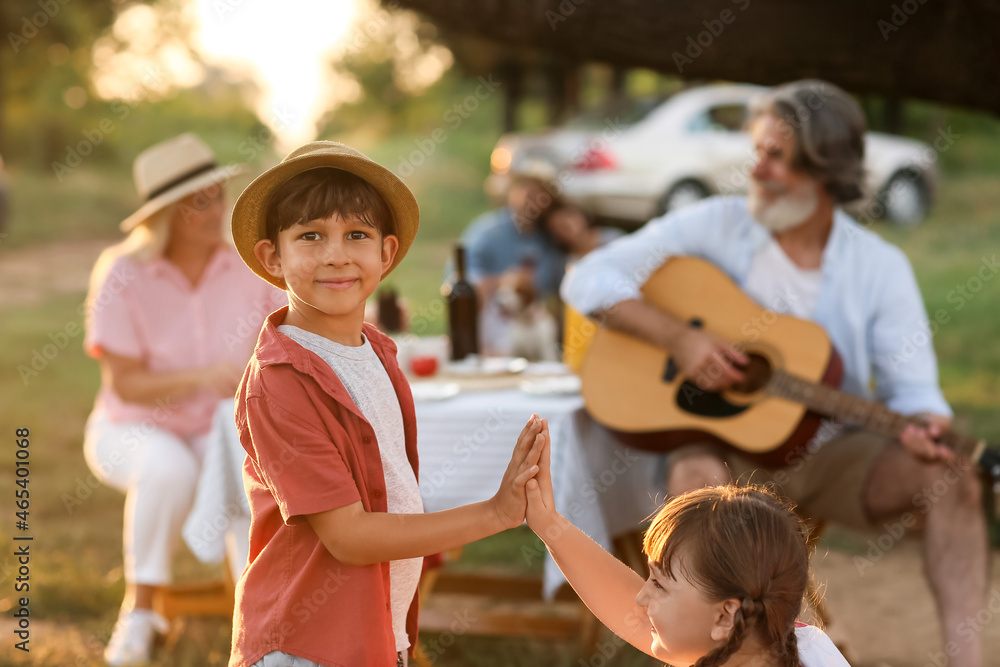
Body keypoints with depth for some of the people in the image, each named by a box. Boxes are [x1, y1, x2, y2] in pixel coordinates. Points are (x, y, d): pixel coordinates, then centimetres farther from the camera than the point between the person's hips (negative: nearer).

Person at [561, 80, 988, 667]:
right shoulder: (716, 226, -3)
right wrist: (678, 336, -20)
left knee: (950, 478, -26)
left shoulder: (880, 266, -1)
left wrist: (925, 426, -30)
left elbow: (912, 384, -5)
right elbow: (589, 280, -5)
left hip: (834, 452, 1)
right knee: (696, 476, -37)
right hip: (733, 446, -1)